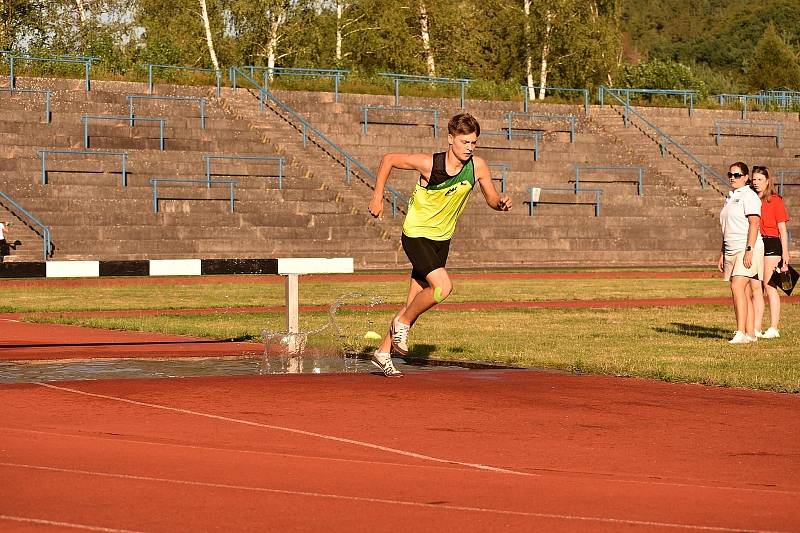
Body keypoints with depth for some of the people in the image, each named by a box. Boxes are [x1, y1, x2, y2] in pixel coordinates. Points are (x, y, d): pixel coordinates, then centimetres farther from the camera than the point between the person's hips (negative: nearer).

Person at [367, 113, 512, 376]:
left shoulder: (478, 166, -10)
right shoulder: (429, 163, -22)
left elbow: (492, 199, 2)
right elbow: (389, 159, -9)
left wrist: (501, 203, -22)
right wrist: (377, 196, -10)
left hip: (441, 239, 6)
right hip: (416, 235, -6)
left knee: (415, 301, 10)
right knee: (443, 287, -24)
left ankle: (383, 353, 25)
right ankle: (402, 323, 1)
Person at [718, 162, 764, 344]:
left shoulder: (749, 196, -8)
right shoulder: (730, 197, 19)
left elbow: (754, 223, -16)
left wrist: (749, 250, -23)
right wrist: (722, 254, 21)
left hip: (747, 249, -9)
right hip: (732, 251, 9)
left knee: (737, 288, -19)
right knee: (745, 293, 6)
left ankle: (741, 333, -23)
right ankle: (750, 333, 7)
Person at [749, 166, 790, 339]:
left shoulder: (775, 201, -2)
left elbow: (782, 229, -3)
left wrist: (785, 254, -8)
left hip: (771, 245, -5)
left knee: (769, 286, -7)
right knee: (755, 288, 4)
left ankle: (773, 329, -4)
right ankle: (756, 329, 7)